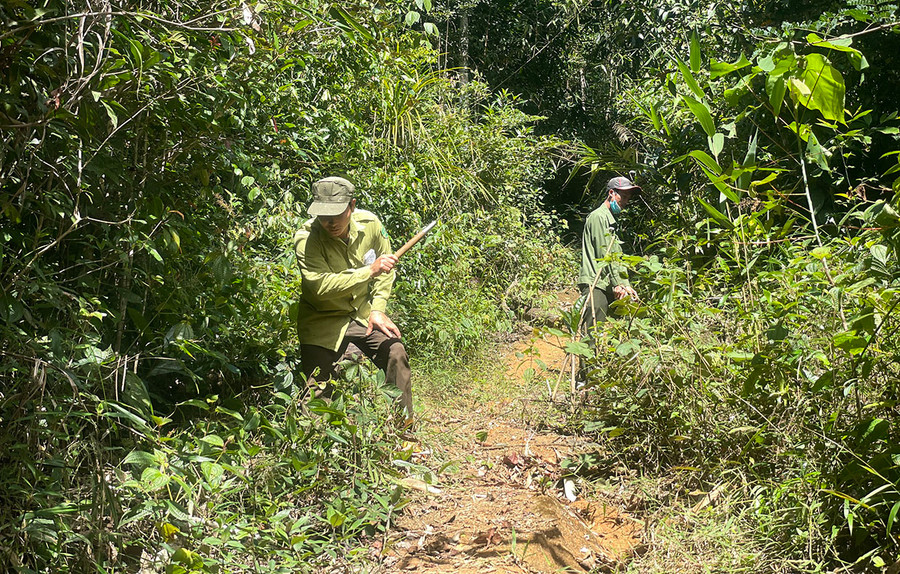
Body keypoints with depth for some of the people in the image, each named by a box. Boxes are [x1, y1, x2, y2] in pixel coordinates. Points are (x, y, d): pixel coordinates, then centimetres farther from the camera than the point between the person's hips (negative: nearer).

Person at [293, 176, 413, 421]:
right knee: (318, 391, -7)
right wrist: (369, 271, -37)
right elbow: (321, 286, -35)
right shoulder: (306, 239, -23)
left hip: (363, 312, 3)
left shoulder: (370, 223, -11)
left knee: (395, 353, -11)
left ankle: (404, 425, 6)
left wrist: (377, 309, -5)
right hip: (324, 321, -3)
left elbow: (385, 271, 4)